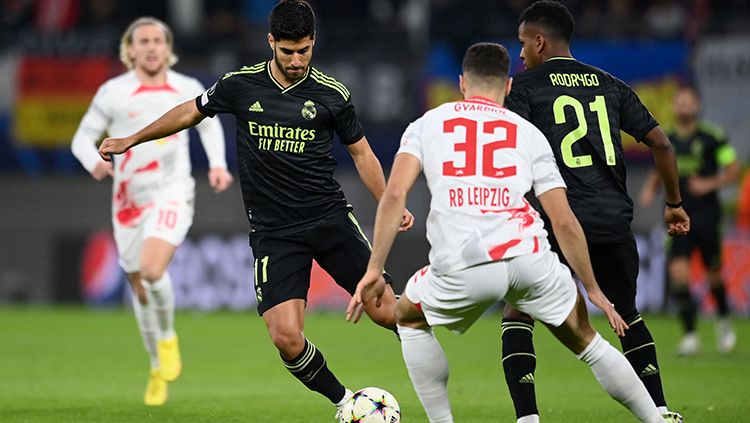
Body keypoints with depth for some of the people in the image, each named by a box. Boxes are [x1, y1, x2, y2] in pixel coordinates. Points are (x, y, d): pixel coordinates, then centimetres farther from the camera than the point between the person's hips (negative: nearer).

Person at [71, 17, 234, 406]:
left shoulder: (187, 90, 2)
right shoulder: (113, 93, -3)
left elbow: (209, 124, 20)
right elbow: (83, 138, -1)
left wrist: (218, 164, 5)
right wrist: (94, 162, -23)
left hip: (172, 195, -2)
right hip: (129, 200, 2)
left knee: (152, 270, -26)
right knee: (139, 288, 8)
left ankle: (168, 337, 2)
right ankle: (158, 367, 29)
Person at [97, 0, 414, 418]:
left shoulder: (332, 94, -2)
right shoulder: (240, 86, 0)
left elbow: (362, 153, 9)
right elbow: (190, 112, 18)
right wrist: (132, 140, 24)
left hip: (330, 218, 0)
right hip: (273, 232, 0)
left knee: (385, 310, -10)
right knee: (286, 337, -15)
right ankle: (343, 401, 9)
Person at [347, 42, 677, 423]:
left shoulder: (426, 124, 19)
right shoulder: (529, 133, 20)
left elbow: (394, 195, 3)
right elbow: (564, 222, 14)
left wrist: (374, 270, 5)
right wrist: (594, 290, 22)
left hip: (462, 268, -1)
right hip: (529, 257, 1)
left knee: (409, 319, 29)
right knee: (584, 339, 23)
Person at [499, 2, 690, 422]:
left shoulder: (525, 87, 3)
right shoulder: (609, 85, 16)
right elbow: (661, 143, 13)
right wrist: (675, 204, 23)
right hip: (615, 221, 4)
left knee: (517, 317, 10)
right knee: (628, 314, 24)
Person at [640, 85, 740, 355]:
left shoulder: (712, 136, -5)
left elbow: (734, 169, -2)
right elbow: (659, 171, 22)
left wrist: (710, 184, -16)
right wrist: (650, 188, 2)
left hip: (707, 215, -2)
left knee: (714, 274, 5)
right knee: (677, 271, -15)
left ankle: (723, 321, 34)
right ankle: (689, 333, -8)